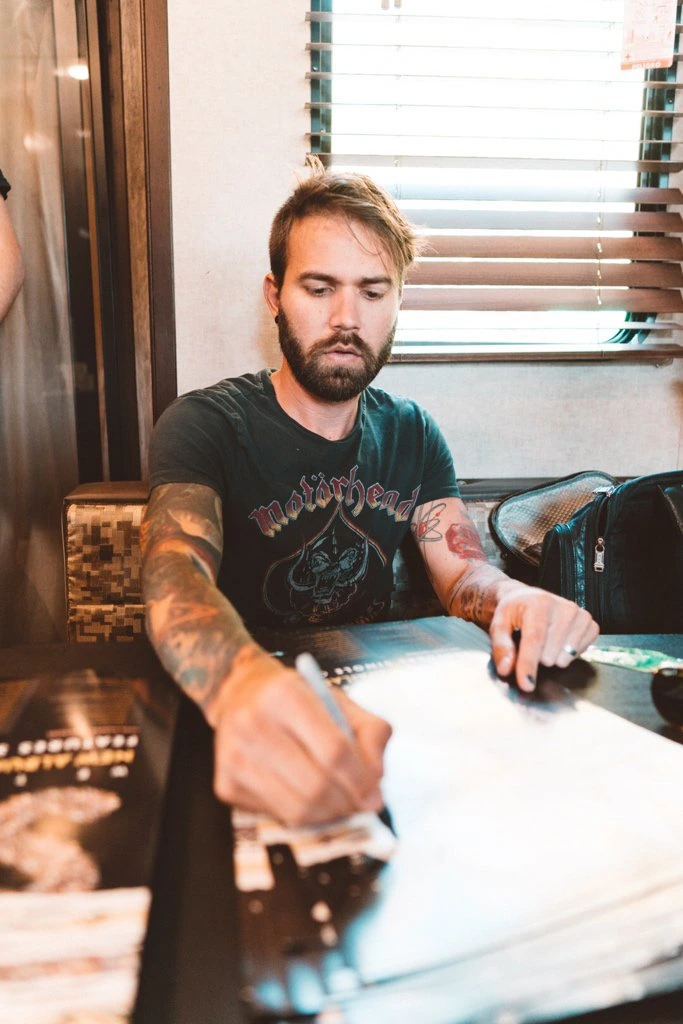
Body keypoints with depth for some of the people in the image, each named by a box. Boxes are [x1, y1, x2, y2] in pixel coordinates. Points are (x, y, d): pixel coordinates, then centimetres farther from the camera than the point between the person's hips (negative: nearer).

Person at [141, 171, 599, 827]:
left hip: (379, 699, 5)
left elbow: (462, 573, 1)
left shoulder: (412, 434, 6)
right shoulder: (205, 425, -12)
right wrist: (243, 683, -54)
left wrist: (510, 599, -26)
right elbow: (177, 573, -30)